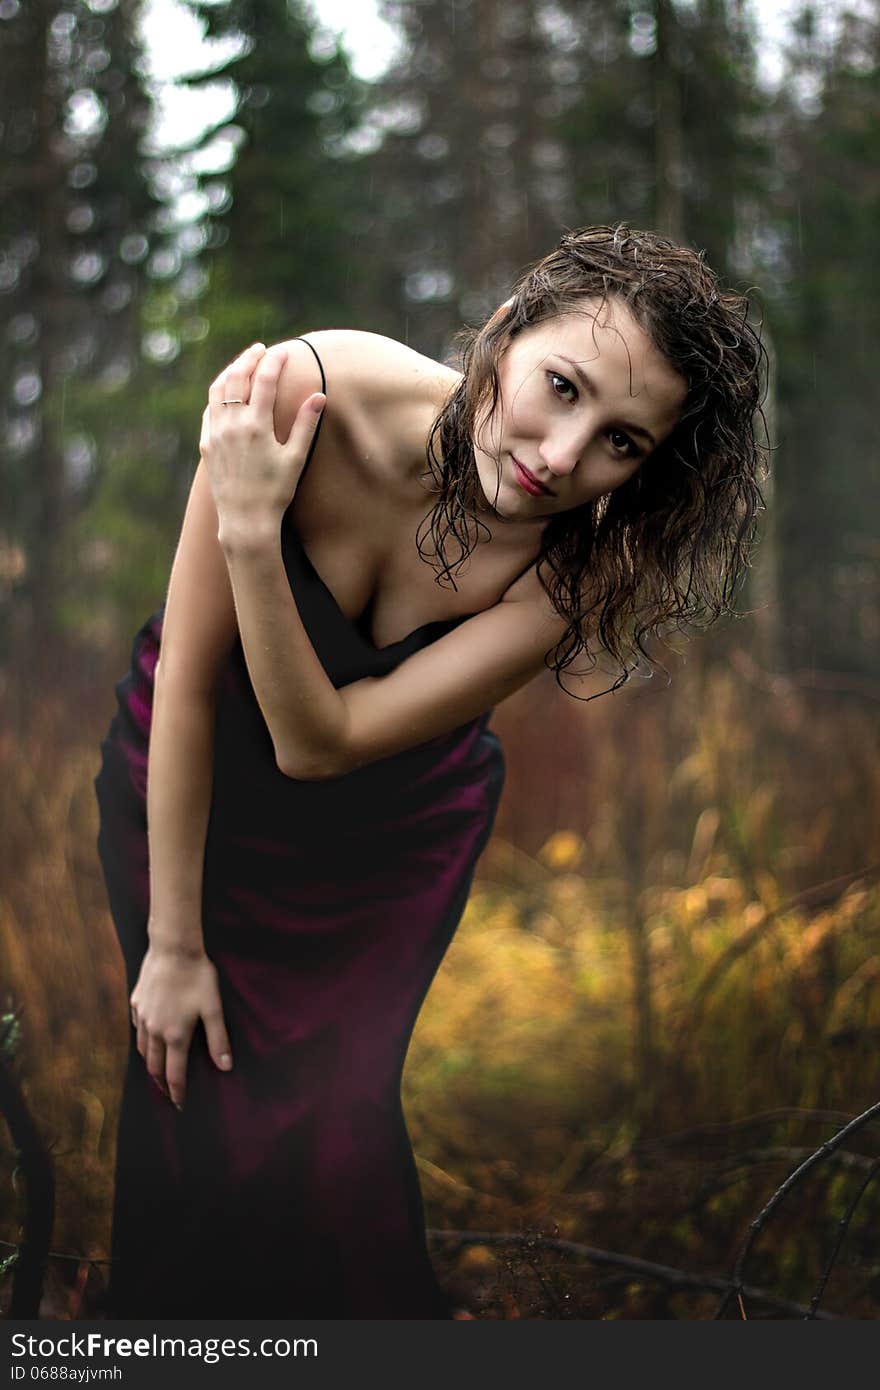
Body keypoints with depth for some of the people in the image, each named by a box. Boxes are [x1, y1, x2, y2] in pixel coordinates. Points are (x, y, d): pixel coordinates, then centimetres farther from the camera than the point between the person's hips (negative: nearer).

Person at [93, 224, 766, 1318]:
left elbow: (319, 744, -30)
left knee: (330, 1134, 1)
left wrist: (255, 535, -44)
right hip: (184, 788, 0)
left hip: (393, 832, 0)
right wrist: (173, 942, -16)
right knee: (196, 1112, 5)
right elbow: (190, 677, -23)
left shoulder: (579, 564, -29)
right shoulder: (301, 394, -33)